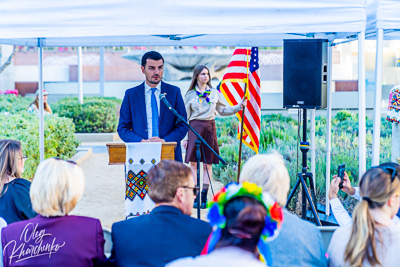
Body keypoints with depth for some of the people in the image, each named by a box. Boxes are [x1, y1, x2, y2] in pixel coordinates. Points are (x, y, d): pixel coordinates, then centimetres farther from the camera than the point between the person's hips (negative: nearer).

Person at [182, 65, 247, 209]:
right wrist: (185, 137, 1)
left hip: (210, 128, 2)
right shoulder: (190, 94, 5)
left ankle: (204, 197, 7)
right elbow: (186, 117, 5)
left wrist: (239, 106, 2)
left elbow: (223, 110, 15)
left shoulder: (214, 92, 10)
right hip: (195, 128, -2)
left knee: (208, 163, 2)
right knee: (193, 162, -4)